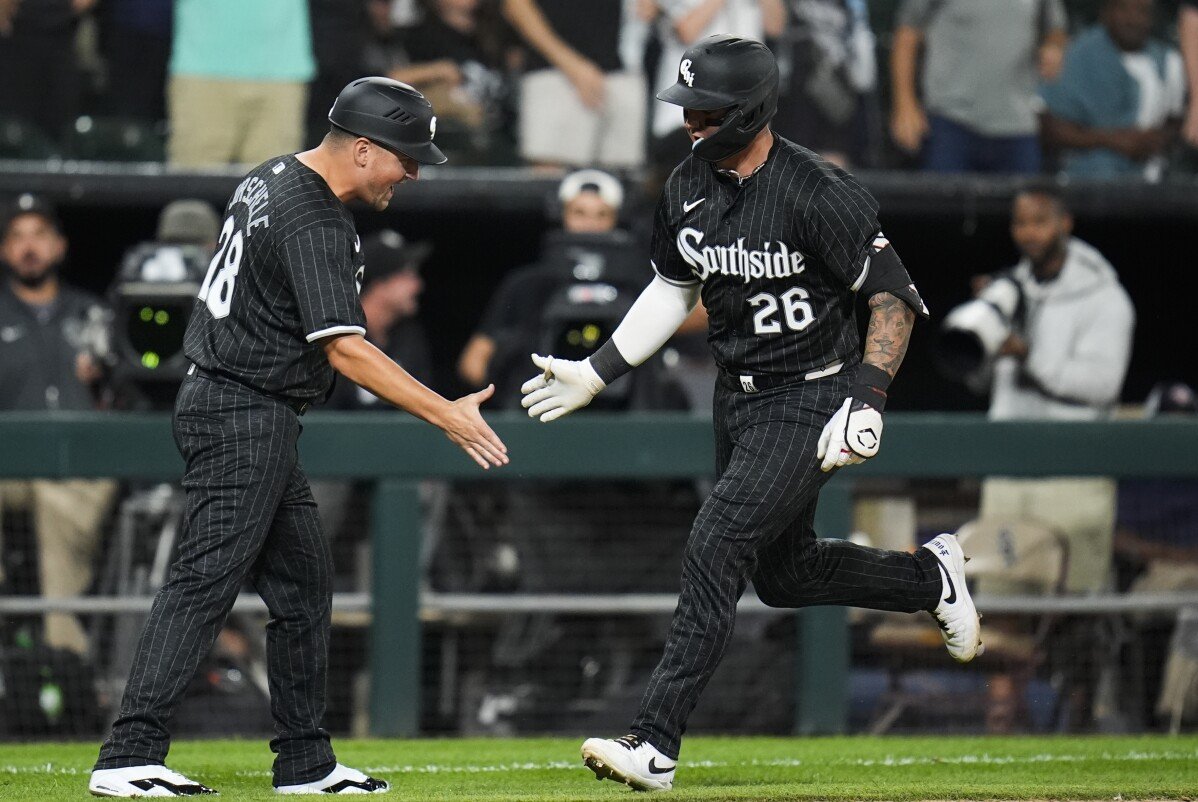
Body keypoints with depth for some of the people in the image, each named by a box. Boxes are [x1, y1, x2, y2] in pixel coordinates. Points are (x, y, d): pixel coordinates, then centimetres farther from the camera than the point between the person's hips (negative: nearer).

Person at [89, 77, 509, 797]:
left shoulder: (272, 178, 12)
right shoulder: (315, 223, -20)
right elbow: (344, 349, -26)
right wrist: (445, 414, -25)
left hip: (256, 421, 11)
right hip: (245, 419, -11)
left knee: (303, 583, 13)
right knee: (206, 582, -14)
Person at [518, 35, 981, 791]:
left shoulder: (818, 193, -21)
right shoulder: (689, 185, 1)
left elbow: (895, 298, -17)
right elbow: (672, 291, 17)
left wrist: (868, 400, -26)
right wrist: (595, 373, 12)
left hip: (810, 402, -8)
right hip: (738, 398, 8)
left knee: (716, 551, -18)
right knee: (783, 573, 18)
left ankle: (656, 745, -19)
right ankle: (931, 577, 43)